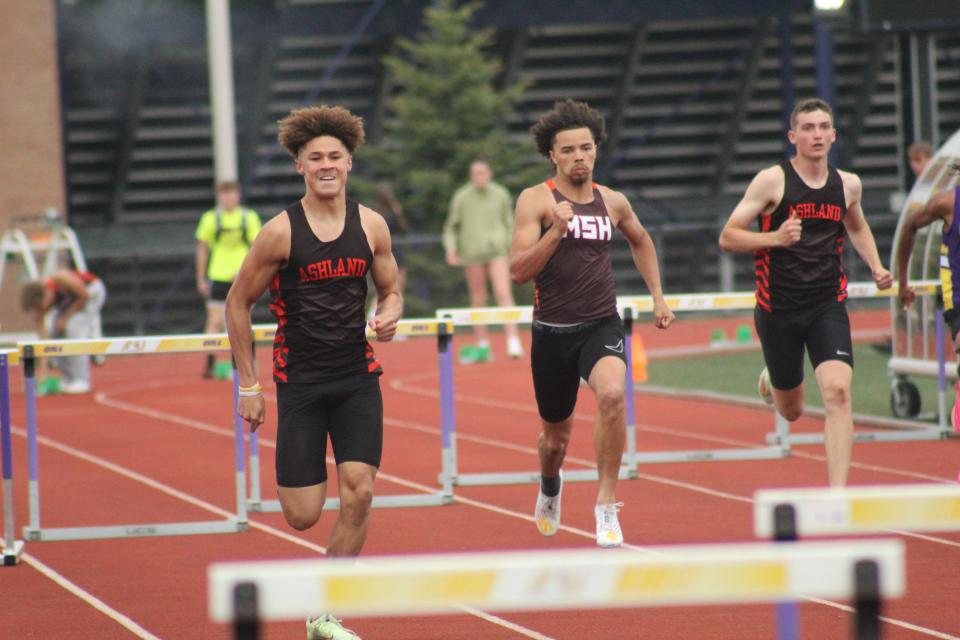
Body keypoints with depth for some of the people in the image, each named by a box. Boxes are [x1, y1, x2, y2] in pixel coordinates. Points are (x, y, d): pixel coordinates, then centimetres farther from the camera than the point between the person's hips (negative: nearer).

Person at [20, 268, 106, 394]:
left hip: (91, 290, -6)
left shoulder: (60, 279, -39)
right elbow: (43, 337, -20)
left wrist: (66, 317, -21)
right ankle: (68, 379, 4)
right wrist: (43, 370, -24)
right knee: (52, 331, -8)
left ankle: (81, 381, -19)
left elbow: (84, 296, -25)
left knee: (74, 328, -22)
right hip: (68, 297, 6)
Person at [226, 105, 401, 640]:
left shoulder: (371, 225, 0)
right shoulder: (280, 233, -9)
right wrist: (249, 385, -1)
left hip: (358, 378, 2)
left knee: (359, 494, -12)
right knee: (303, 515, -5)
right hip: (300, 382, -2)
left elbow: (390, 290, 14)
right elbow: (238, 303, 0)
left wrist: (389, 315, -12)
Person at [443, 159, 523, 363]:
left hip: (497, 251, -1)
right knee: (478, 300, 6)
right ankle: (482, 347, 16)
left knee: (503, 293, -14)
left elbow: (509, 224, 14)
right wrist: (450, 248, -3)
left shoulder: (501, 195, 5)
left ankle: (513, 343, -19)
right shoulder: (461, 197, 3)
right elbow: (450, 227, 11)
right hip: (472, 253, 1)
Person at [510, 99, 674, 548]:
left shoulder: (612, 202, 6)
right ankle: (549, 489, 51)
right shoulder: (536, 200, -6)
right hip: (552, 331, -1)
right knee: (556, 436, 14)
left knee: (612, 394, -31)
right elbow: (518, 271, -15)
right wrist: (557, 229, -25)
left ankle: (607, 505, -21)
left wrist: (658, 297, 25)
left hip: (602, 326, 1)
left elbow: (640, 240, 29)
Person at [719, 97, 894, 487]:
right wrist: (775, 238, -23)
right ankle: (771, 383, 51)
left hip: (828, 306, 2)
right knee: (792, 411, 13)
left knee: (837, 392, -20)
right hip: (778, 308, -2)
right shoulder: (772, 181, -8)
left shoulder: (848, 185, 6)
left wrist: (876, 268, 13)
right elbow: (727, 238, -8)